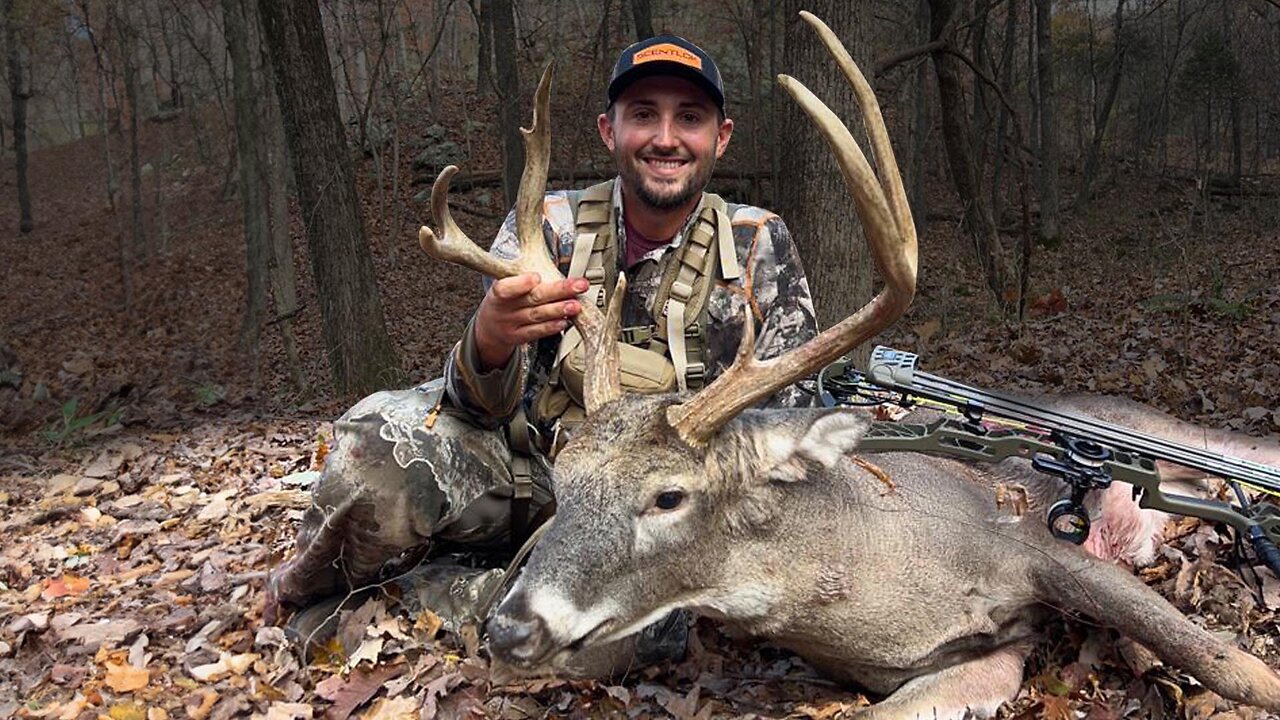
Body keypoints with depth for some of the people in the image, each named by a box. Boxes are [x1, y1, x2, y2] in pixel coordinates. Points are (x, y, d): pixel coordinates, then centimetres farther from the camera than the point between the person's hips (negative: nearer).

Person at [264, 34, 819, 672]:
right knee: (381, 443, -31)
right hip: (525, 466, -1)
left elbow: (780, 417, -1)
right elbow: (487, 407, -12)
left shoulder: (760, 247, -4)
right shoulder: (548, 227, -6)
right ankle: (300, 592, 3)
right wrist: (488, 342, -37)